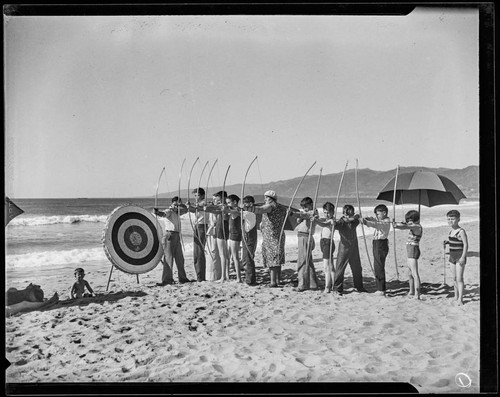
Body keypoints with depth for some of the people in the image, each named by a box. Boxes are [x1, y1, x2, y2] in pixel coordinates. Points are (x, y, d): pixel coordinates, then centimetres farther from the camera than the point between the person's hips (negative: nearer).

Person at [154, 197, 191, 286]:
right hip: (169, 235, -8)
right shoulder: (169, 211, -9)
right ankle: (167, 279, -8)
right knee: (168, 258, -9)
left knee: (179, 258, 15)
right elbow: (163, 214, -28)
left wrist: (180, 204, 2)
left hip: (176, 236, 8)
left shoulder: (177, 212, 15)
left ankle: (182, 278, 25)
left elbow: (185, 210, 23)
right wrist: (157, 212, -51)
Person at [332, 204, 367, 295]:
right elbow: (336, 225, -26)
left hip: (354, 248, 5)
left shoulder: (354, 222, 5)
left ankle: (359, 287, 30)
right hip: (344, 248, -5)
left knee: (357, 268, 14)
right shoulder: (342, 222, -9)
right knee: (340, 268, -4)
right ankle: (337, 288, 5)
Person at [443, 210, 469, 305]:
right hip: (452, 256, 8)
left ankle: (460, 299, -7)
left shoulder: (461, 231, -14)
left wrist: (463, 257, -21)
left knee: (459, 278, -8)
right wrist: (447, 242, 2)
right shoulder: (451, 231, 9)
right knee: (454, 278, 13)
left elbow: (466, 244, -16)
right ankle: (456, 296, 24)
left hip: (460, 256, -8)